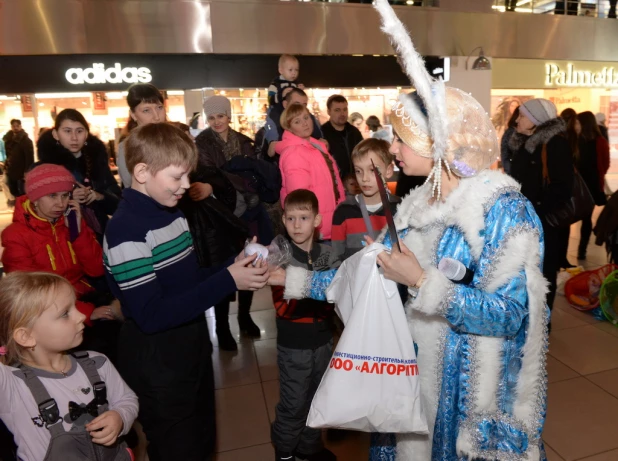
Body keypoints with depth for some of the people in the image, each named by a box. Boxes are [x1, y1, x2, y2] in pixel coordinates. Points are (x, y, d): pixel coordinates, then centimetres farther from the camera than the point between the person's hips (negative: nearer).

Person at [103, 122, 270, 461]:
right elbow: (151, 316, -28)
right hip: (156, 362, -8)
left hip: (192, 346, 8)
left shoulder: (172, 213, 5)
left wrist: (235, 266, -8)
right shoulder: (126, 232, -23)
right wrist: (227, 281, -29)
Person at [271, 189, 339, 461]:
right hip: (293, 344, -4)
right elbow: (283, 307, -18)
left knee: (318, 398, 19)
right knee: (294, 404, 8)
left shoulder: (327, 255, -3)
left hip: (323, 339, 4)